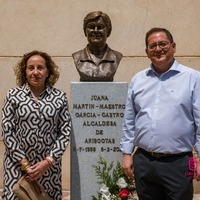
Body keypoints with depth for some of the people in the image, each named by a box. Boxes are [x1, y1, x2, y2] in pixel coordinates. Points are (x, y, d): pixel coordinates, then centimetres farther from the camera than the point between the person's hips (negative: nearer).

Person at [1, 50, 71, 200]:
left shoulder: (59, 97, 2)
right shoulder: (13, 96, 0)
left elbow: (65, 132, 1)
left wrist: (48, 161, -9)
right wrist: (24, 163, -8)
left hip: (49, 165, 1)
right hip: (18, 166, -1)